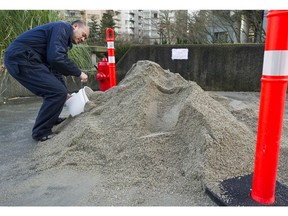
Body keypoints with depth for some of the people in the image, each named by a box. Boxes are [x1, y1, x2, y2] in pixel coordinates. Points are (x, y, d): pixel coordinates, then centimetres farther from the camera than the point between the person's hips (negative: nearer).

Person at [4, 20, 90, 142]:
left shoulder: (64, 36, 23)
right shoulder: (63, 27, -8)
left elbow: (56, 66, 25)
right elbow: (56, 58, -24)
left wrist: (64, 92, 23)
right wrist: (78, 73, -12)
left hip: (19, 58, 11)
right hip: (20, 58, -11)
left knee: (55, 90, 19)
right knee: (57, 92, -14)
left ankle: (51, 119, 32)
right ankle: (41, 132, -1)